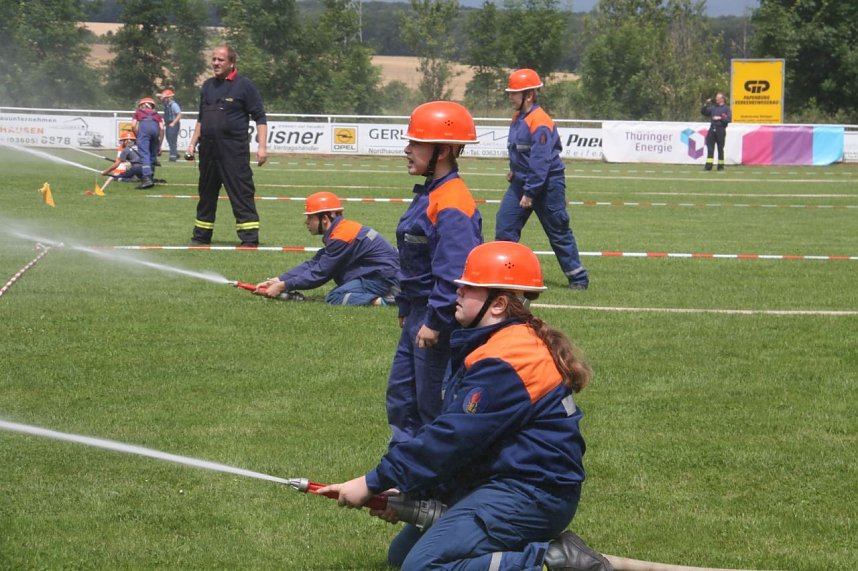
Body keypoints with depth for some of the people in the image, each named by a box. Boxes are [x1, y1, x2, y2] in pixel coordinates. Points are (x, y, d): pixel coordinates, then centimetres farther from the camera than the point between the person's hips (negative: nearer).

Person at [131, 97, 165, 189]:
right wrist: (160, 146, 23)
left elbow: (133, 126, 15)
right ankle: (151, 177, 14)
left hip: (143, 126, -2)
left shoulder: (138, 113, 32)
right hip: (155, 127, 2)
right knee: (153, 155, 15)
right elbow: (162, 129, 21)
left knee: (144, 154, -11)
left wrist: (137, 137, 27)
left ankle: (147, 178, -27)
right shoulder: (156, 114, 35)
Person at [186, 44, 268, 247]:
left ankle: (250, 238, -10)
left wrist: (262, 146, -14)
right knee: (206, 193, 13)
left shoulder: (244, 85, -4)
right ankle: (201, 236, 21)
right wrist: (193, 143, 17)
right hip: (208, 150, 6)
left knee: (241, 193, -9)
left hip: (234, 149, -6)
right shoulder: (208, 86, 14)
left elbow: (260, 118, -6)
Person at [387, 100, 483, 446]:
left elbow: (453, 273, -27)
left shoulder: (452, 205, -22)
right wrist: (405, 307, 22)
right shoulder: (428, 194, 11)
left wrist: (434, 321, -25)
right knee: (400, 395, 18)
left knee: (432, 403, -2)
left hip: (439, 318, -11)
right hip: (418, 315, 11)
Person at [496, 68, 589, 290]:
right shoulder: (518, 118, 8)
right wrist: (515, 170, 9)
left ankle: (578, 278, 11)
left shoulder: (540, 122, -21)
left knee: (558, 232, 0)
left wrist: (529, 193, -22)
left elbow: (541, 162, -23)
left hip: (547, 183, -9)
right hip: (521, 181, 9)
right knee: (504, 223, 1)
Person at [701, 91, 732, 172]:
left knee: (720, 148, 1)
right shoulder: (713, 107, 16)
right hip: (712, 129, 4)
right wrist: (706, 104, 4)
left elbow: (729, 119, -8)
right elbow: (703, 112, 17)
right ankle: (708, 165, -4)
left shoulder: (726, 108, 2)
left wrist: (720, 118, -13)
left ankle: (720, 166, 8)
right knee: (710, 147, -3)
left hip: (720, 129, -4)